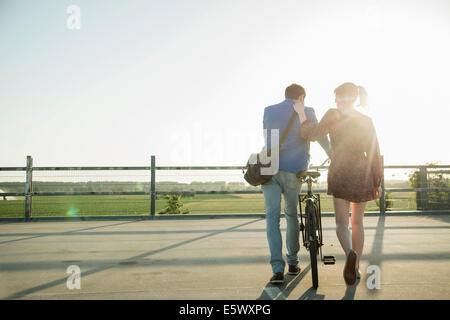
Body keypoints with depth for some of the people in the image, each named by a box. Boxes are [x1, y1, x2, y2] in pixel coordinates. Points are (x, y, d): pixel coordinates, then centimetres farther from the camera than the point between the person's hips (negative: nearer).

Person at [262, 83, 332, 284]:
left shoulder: (268, 111, 12)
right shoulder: (306, 113, 5)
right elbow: (321, 138, 16)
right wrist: (332, 156, 34)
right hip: (293, 171, -1)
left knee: (272, 217, -1)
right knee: (292, 214, 17)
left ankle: (278, 269, -11)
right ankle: (293, 262, 24)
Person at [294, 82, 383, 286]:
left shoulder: (333, 115, -5)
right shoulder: (366, 121, 3)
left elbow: (313, 134, -5)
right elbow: (374, 154, 1)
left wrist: (301, 113, 7)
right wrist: (377, 183, 7)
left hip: (339, 173, -2)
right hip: (362, 174, 3)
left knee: (342, 223, -1)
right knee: (357, 222, 17)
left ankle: (350, 253, -32)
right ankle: (356, 268, 21)